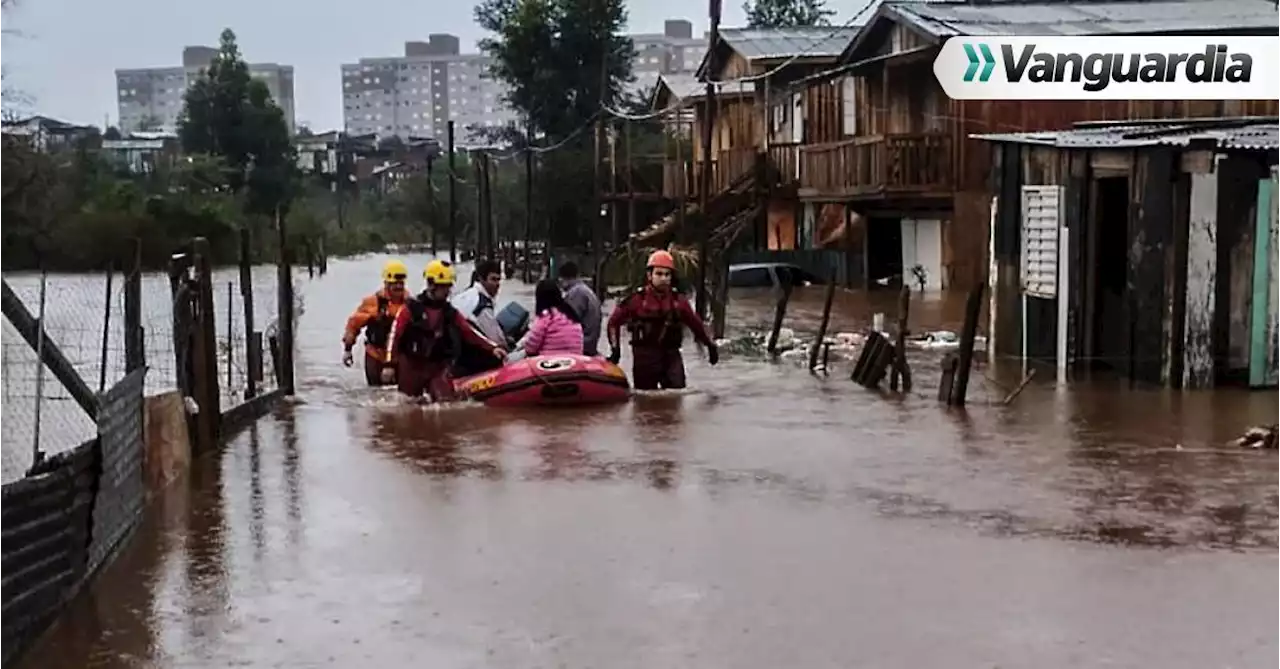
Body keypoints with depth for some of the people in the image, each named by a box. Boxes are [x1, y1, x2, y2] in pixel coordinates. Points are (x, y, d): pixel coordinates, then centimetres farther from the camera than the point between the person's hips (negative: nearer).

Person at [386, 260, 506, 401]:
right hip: (410, 367, -3)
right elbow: (394, 335, -9)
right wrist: (389, 364, -17)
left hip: (438, 368, 3)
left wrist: (492, 347, -12)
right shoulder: (412, 308, -7)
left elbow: (470, 332, 1)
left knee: (446, 402, -14)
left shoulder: (450, 312, 5)